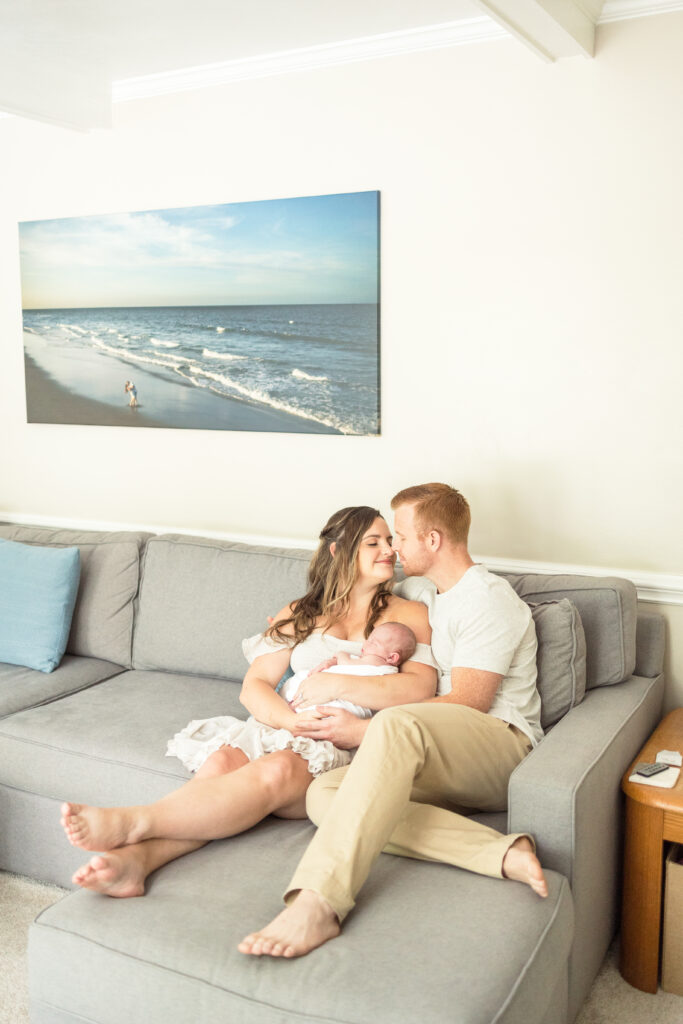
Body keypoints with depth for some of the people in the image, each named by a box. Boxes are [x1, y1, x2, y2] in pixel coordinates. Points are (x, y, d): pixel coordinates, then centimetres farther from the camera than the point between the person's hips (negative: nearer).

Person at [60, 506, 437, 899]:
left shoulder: (409, 614, 14)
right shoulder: (299, 615, 21)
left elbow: (420, 688, -4)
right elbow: (254, 686, 10)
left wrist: (337, 682, -11)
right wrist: (289, 719, -13)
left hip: (350, 752, -3)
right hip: (286, 734, 4)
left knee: (276, 769, -34)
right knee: (223, 760, -30)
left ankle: (130, 822, -46)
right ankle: (134, 859, -47)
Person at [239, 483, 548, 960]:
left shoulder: (489, 599, -4)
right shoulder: (418, 592, 23)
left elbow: (465, 704, -12)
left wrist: (365, 732, -13)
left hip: (503, 748, -8)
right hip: (442, 765, 8)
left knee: (398, 725, -40)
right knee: (325, 793, -22)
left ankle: (317, 902, -50)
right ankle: (504, 854, -35)